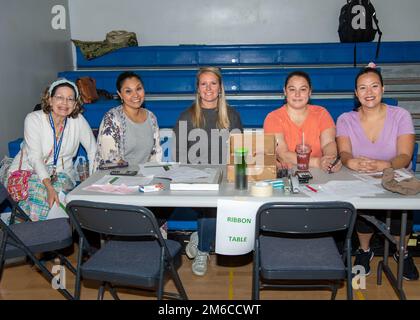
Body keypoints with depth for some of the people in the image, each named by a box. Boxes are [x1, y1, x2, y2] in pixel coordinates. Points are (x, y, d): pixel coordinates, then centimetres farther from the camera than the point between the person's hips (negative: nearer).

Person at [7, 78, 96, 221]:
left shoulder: (78, 120, -5)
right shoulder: (34, 119, -12)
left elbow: (93, 151, -1)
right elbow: (35, 158, -19)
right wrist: (49, 187, -33)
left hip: (61, 173, 2)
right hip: (30, 170, -1)